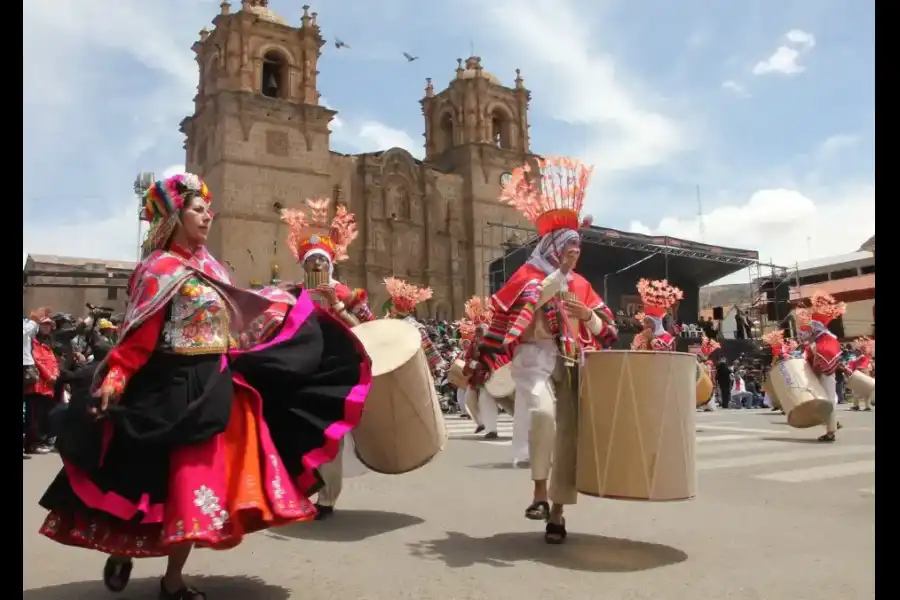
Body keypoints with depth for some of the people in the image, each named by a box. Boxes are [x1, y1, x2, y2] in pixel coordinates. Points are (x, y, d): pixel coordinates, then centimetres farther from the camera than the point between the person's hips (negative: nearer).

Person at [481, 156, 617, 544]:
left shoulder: (581, 284, 17)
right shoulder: (529, 273, 2)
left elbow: (603, 330, 14)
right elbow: (532, 300, -18)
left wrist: (587, 315, -4)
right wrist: (560, 272, -15)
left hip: (572, 363, 5)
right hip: (535, 357, -5)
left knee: (568, 433, -1)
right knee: (543, 413, -32)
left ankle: (557, 512, 10)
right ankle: (539, 490, -14)